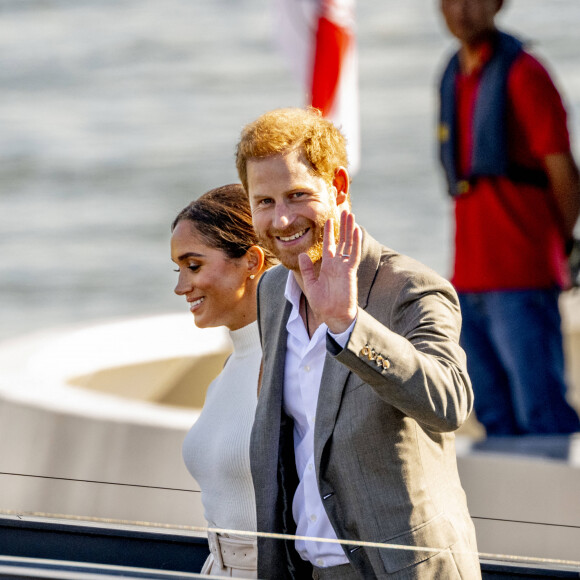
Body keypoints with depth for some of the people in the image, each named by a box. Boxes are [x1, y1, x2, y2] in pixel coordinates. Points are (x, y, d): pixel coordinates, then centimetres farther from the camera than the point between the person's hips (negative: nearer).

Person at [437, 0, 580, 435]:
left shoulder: (522, 73, -8)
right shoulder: (455, 77, 16)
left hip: (521, 276, -8)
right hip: (469, 277, 8)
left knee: (542, 415, -10)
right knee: (495, 416, 11)